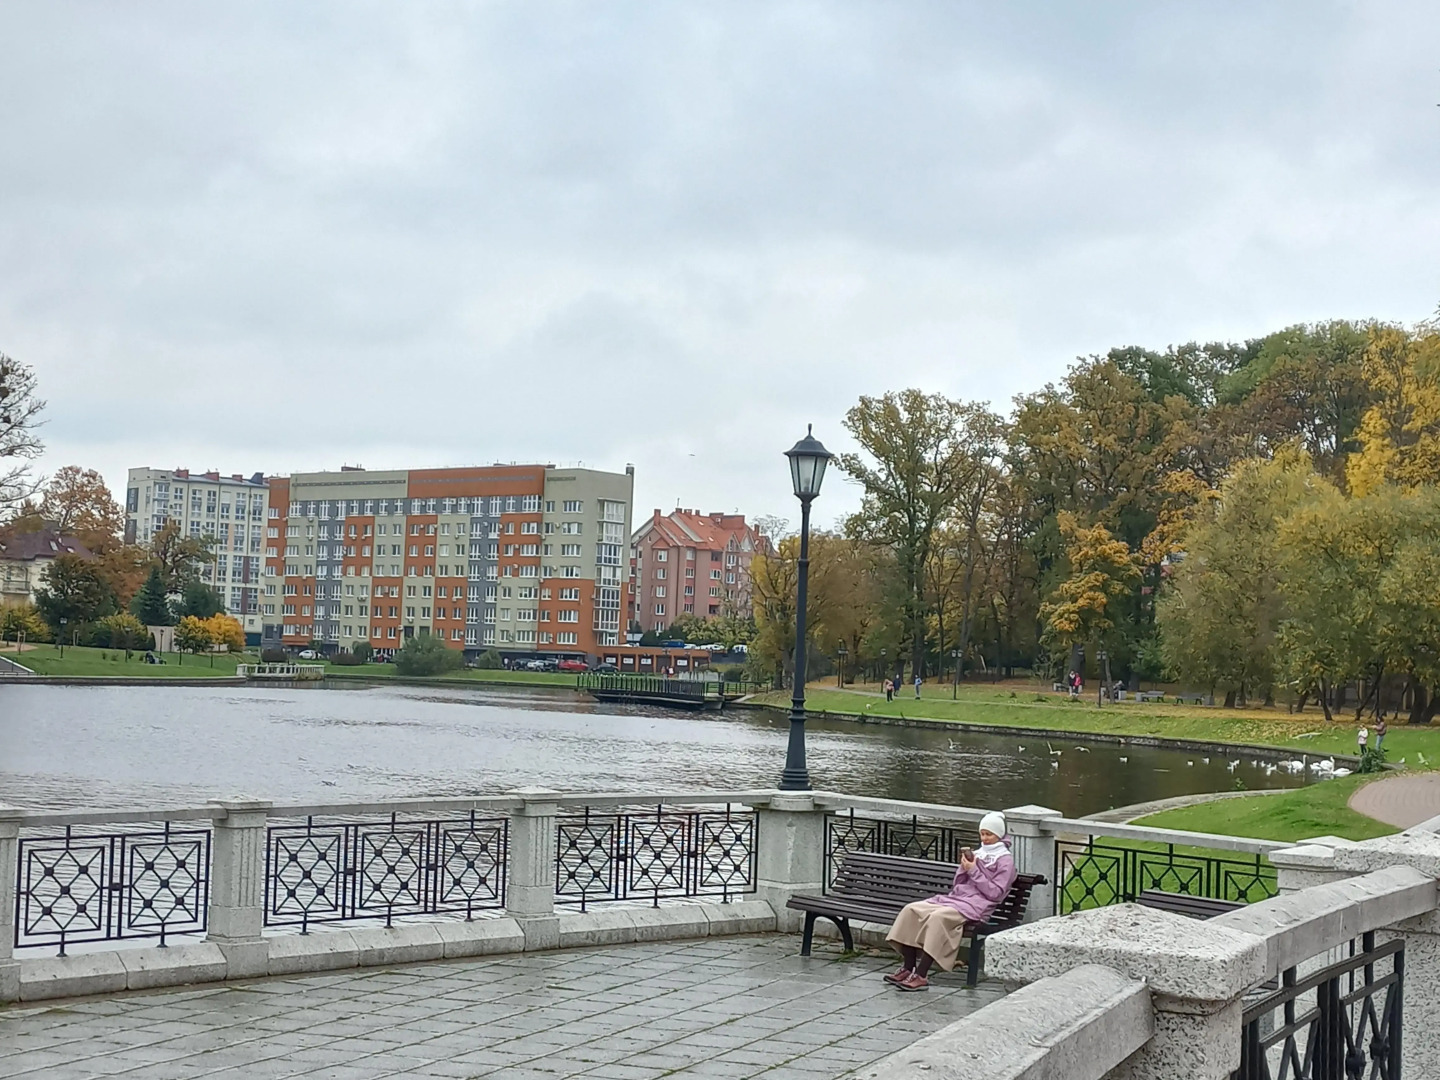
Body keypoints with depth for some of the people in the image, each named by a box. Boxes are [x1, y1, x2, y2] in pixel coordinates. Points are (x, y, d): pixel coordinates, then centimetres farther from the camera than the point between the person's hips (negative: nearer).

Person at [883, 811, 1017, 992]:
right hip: (955, 897, 7)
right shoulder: (977, 854, 23)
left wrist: (974, 871, -9)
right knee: (911, 909, -15)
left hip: (976, 905, -7)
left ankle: (921, 976, -36)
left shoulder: (1005, 860, 4)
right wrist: (964, 868, 3)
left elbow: (995, 893, -6)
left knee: (939, 916, -36)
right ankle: (908, 969, -17)